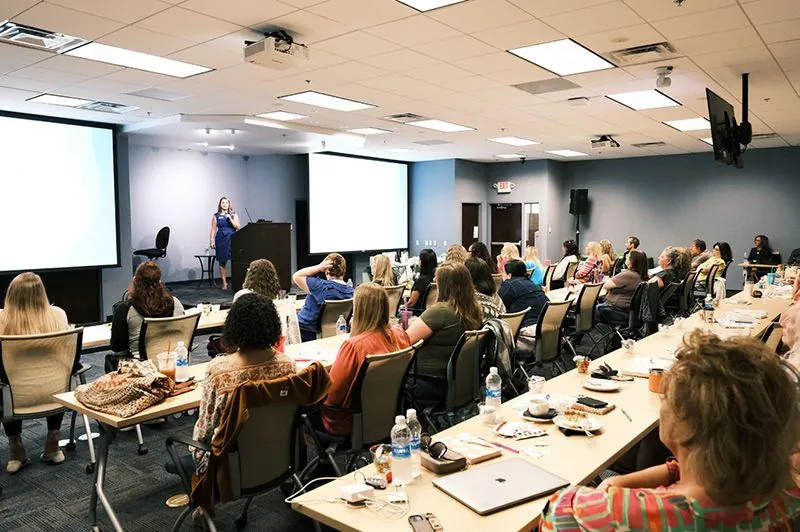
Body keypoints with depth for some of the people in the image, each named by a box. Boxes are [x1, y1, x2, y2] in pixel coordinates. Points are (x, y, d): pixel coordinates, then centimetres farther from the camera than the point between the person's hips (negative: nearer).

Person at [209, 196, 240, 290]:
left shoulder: (234, 215, 10)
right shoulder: (216, 216, 10)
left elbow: (238, 227, 0)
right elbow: (213, 229, 7)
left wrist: (230, 218, -10)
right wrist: (211, 241, -1)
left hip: (232, 240, -1)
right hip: (221, 240, 1)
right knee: (222, 262, 2)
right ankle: (224, 283, 10)